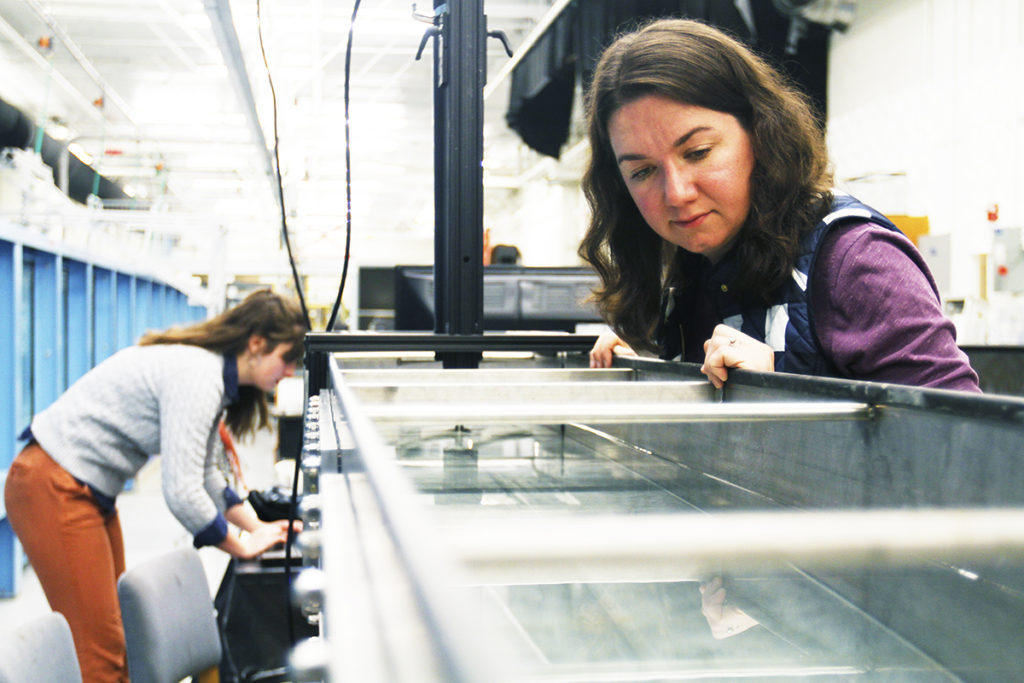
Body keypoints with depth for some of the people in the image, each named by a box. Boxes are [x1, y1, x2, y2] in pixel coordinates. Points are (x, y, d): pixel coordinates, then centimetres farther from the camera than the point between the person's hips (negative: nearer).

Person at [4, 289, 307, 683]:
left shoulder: (215, 377, 8)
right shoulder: (197, 376, -23)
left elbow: (207, 476, 18)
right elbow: (182, 491, -27)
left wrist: (258, 527, 9)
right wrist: (243, 547, -13)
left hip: (89, 490, 11)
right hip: (54, 490, -11)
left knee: (115, 639, 14)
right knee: (97, 650, -7)